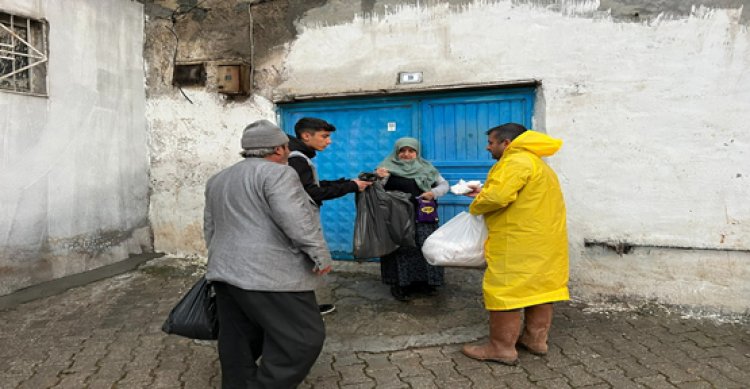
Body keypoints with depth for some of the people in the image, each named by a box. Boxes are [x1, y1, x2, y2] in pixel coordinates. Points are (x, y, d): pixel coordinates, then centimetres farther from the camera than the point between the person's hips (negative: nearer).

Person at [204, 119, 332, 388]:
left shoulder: (217, 180, 18)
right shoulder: (276, 173, -9)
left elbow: (210, 229, 24)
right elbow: (296, 220, -20)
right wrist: (320, 255, -12)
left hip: (224, 271, 9)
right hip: (270, 274, -9)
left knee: (238, 344, 15)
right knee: (302, 338, -2)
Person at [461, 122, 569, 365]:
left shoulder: (517, 161, -16)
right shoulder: (534, 161, 19)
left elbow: (498, 197, -27)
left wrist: (476, 206, -7)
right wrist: (484, 192, 14)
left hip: (520, 242, -11)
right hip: (543, 239, 11)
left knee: (505, 290, -3)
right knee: (539, 285, 15)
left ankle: (502, 348, 3)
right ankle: (536, 338, 26)